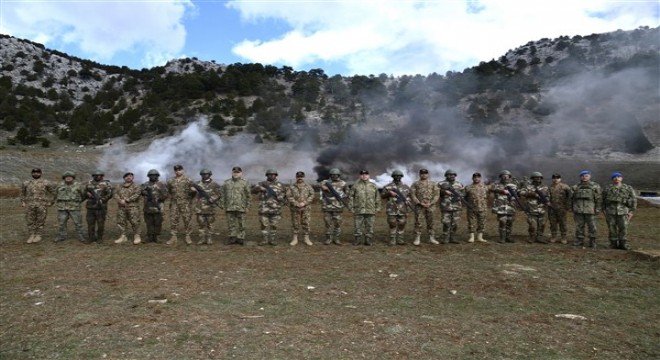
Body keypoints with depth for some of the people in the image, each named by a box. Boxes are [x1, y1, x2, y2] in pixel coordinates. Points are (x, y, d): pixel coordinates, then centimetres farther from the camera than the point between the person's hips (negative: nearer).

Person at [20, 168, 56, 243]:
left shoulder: (46, 183, -1)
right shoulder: (26, 183, 8)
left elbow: (54, 191, 6)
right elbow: (22, 192, 23)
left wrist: (51, 202, 1)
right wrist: (22, 202, 12)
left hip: (42, 205, -3)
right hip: (30, 205, 3)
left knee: (40, 221, 2)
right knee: (30, 221, 4)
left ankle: (38, 236, 13)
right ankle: (32, 236, 13)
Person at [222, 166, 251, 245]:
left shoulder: (244, 183, 2)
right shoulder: (226, 183, 8)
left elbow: (248, 196, 4)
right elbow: (224, 195, 12)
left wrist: (247, 207, 0)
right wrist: (224, 206, 8)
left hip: (241, 207, -2)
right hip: (229, 207, 2)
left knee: (241, 223, 2)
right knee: (231, 223, 5)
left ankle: (240, 238, 11)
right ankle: (232, 237, 15)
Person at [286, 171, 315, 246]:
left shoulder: (308, 187, 7)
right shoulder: (291, 187, 6)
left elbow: (312, 195, -1)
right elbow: (289, 196, -4)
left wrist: (304, 203, -14)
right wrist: (296, 204, -15)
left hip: (306, 208, 0)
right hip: (295, 209, 0)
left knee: (306, 223, 2)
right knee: (295, 224, 4)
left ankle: (306, 238, 11)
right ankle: (295, 238, 13)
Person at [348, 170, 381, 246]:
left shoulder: (373, 186, 10)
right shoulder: (355, 185, 4)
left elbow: (377, 198, 13)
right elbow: (350, 196, 5)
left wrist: (377, 208, 7)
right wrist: (351, 207, -1)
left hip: (371, 210, 1)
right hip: (358, 210, -1)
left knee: (369, 226, 4)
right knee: (358, 226, 2)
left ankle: (368, 240, 12)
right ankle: (357, 240, 12)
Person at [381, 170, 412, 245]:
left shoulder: (406, 187, 10)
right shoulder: (387, 186, 4)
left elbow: (409, 196, 15)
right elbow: (382, 196, 4)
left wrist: (409, 202, -3)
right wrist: (389, 193, -13)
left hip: (402, 210, 2)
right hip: (392, 209, -2)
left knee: (402, 225, 3)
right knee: (392, 224, -1)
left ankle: (400, 239, 13)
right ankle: (392, 240, 7)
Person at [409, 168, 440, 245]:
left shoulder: (433, 184, 10)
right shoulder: (415, 184, 4)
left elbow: (437, 194, 4)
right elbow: (412, 195, -2)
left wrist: (431, 203, -9)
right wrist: (420, 203, -12)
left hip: (430, 207, 2)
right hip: (419, 207, -2)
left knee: (430, 223, 8)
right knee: (418, 223, -2)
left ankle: (431, 238, 16)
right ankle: (417, 239, 3)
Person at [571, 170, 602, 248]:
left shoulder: (595, 186, 5)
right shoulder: (576, 187, 13)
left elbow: (599, 199, 2)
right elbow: (572, 198, 16)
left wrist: (597, 209, -5)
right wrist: (572, 208, 10)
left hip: (590, 210, -2)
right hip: (578, 210, 2)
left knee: (592, 227, -1)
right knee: (579, 226, 6)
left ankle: (592, 241, 8)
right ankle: (579, 241, 14)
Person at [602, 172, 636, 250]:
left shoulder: (628, 188, 5)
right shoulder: (608, 188, 7)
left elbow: (633, 200, 4)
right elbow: (603, 200, 11)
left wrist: (631, 211, -3)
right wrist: (604, 210, 3)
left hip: (623, 211, 0)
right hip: (610, 211, 1)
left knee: (623, 228, -4)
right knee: (612, 228, 0)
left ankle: (623, 244, 4)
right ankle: (614, 244, 7)